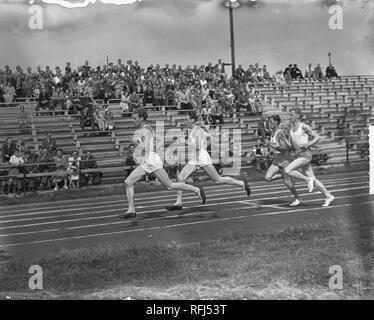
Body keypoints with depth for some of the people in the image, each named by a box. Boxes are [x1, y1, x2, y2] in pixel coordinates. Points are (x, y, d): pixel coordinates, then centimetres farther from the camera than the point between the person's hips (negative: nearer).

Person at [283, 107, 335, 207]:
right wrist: (283, 138, 0)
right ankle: (329, 196, 16)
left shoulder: (304, 126, -9)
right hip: (299, 156, 8)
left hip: (306, 155, -8)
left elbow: (317, 137, -8)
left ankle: (308, 180, -6)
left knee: (287, 170, -20)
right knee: (313, 179, 8)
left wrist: (307, 145, -18)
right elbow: (290, 145, 16)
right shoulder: (291, 129, 13)